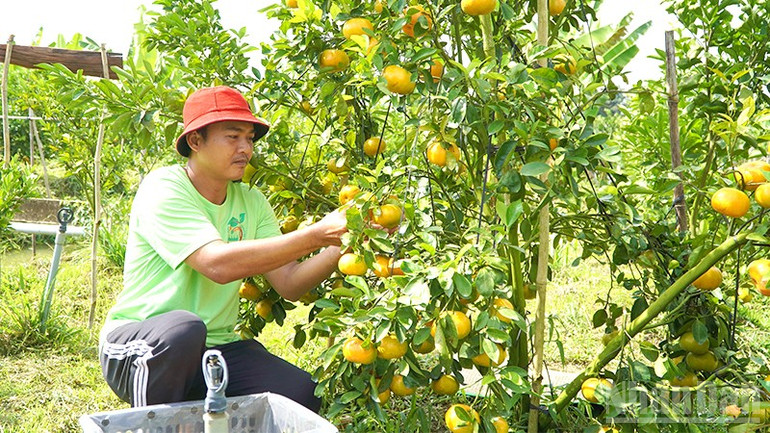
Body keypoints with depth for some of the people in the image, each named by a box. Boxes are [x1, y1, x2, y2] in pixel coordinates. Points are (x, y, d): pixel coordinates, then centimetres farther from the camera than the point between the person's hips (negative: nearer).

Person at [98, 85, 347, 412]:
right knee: (184, 328, -38)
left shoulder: (252, 202, 7)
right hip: (137, 348, -5)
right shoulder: (163, 187, -13)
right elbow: (219, 264, -30)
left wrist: (340, 247, -21)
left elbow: (288, 284, -3)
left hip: (216, 349, 5)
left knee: (303, 395, -17)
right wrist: (316, 235, -31)